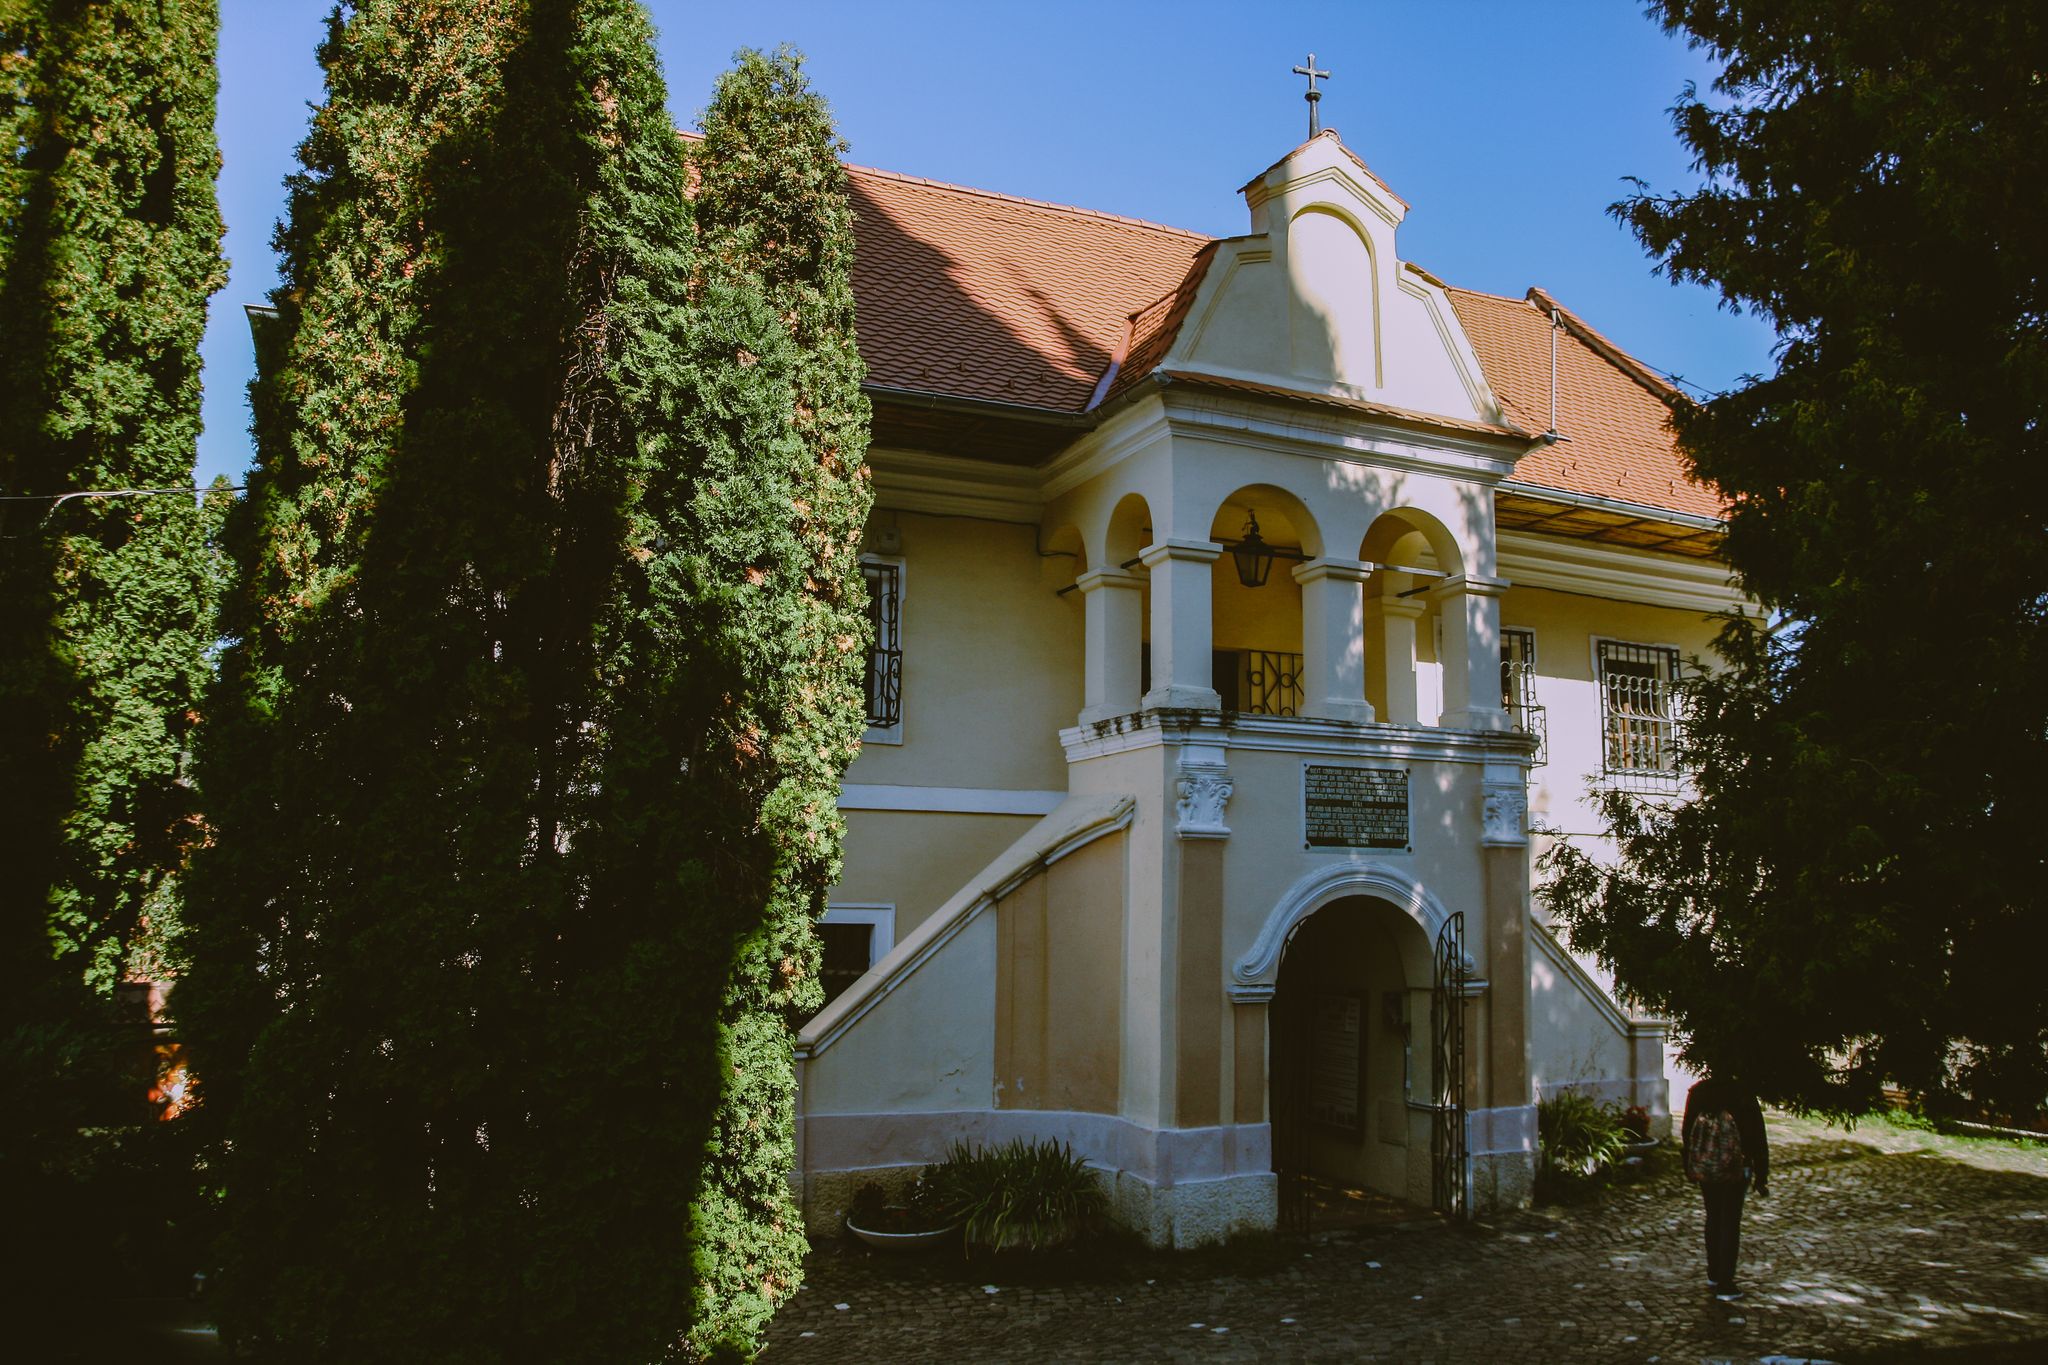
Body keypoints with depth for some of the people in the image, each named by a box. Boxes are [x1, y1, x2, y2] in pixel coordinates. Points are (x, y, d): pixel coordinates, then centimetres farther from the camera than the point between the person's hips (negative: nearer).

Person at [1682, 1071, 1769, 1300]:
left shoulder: (1697, 1092, -2)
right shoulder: (1743, 1095, -14)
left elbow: (1687, 1133, 6)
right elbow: (1757, 1138, -10)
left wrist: (1689, 1167, 17)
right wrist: (1761, 1176, -2)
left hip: (1703, 1168, 4)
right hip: (1735, 1170, -4)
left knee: (1713, 1218, 19)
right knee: (1730, 1223, 4)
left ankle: (1714, 1274, 29)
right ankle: (1725, 1284, 4)